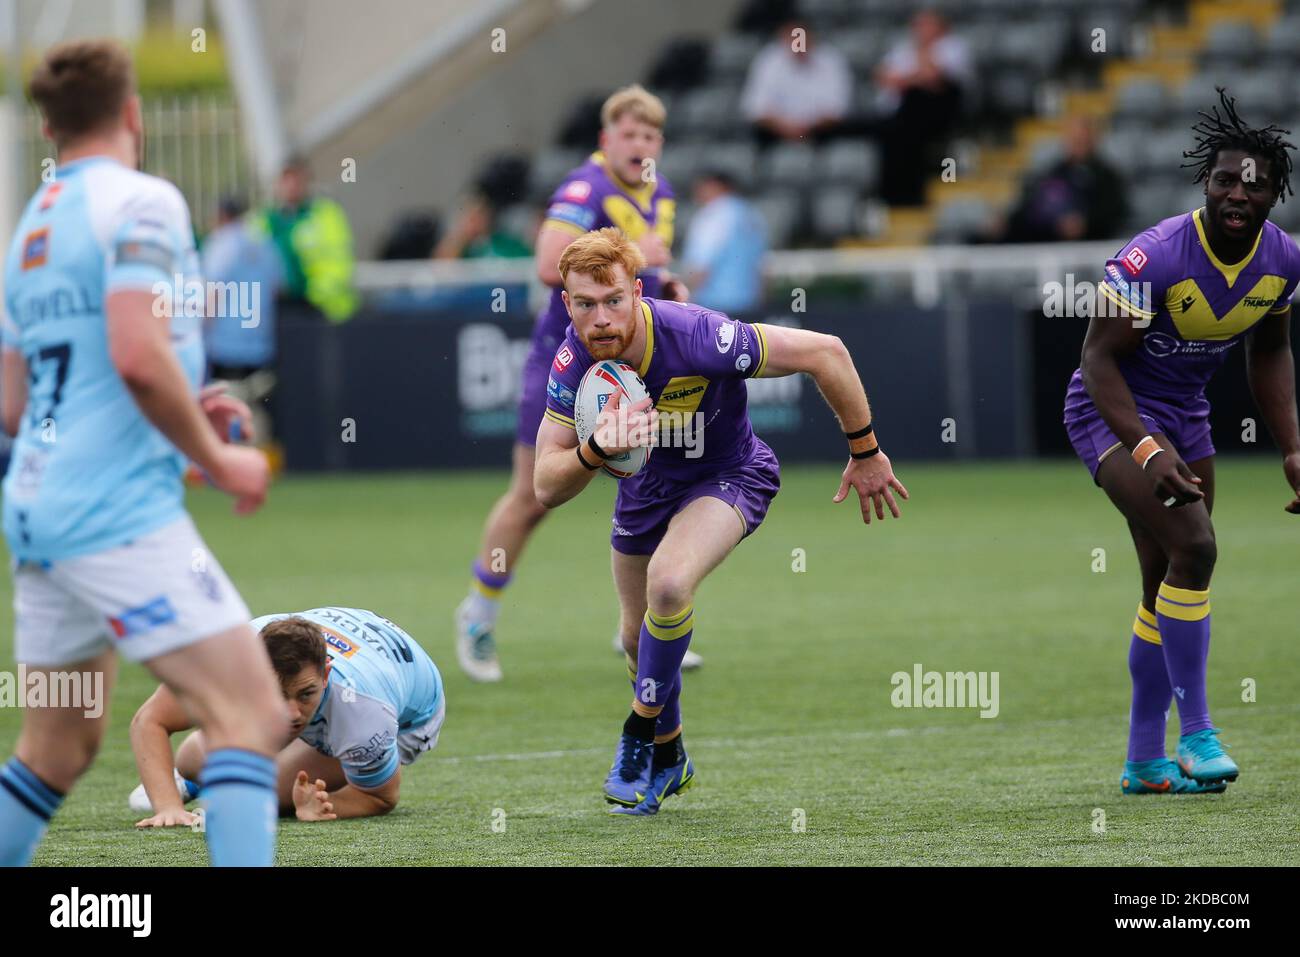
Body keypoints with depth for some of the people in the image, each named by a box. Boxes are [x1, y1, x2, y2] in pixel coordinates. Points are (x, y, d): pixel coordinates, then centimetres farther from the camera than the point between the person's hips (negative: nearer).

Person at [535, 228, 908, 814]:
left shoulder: (696, 337, -37)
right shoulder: (574, 363, -24)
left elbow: (825, 353, -27)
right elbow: (547, 488, -23)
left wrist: (865, 453, -16)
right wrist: (595, 448, -46)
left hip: (730, 475, -5)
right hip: (644, 489, 5)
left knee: (669, 581, -31)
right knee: (638, 639, 15)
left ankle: (641, 735, -10)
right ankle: (669, 759, 45)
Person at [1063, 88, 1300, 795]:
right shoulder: (1153, 258, -28)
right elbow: (1099, 356, -22)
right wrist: (1148, 449, -32)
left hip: (1187, 416, 7)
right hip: (1113, 412, -7)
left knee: (1168, 586, 11)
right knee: (1192, 546, -26)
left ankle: (1144, 761, 21)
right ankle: (1196, 730, -16)